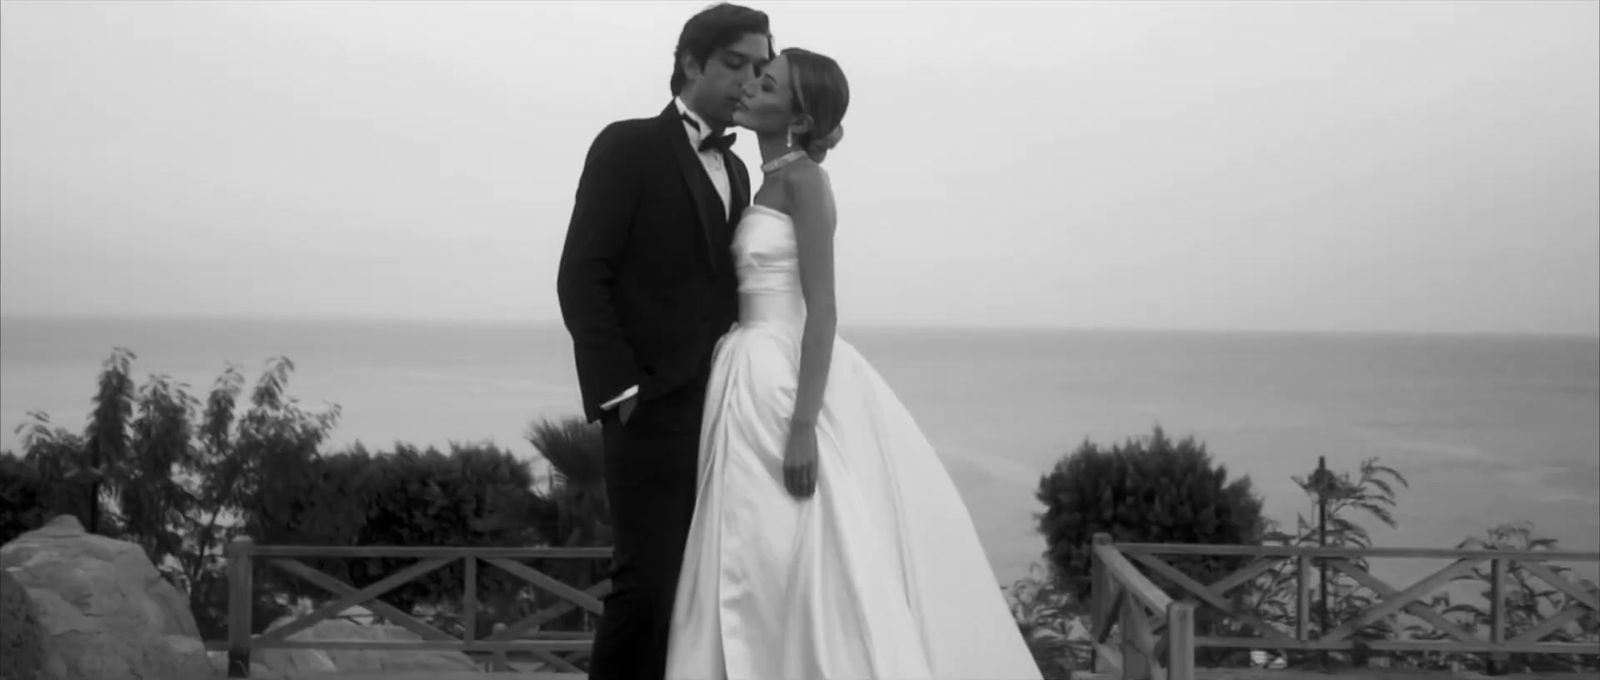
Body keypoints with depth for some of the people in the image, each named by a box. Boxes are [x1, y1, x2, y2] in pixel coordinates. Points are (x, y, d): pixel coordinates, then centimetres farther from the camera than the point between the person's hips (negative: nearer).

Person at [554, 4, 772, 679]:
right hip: (653, 406, -6)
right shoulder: (628, 146, -2)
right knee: (647, 583, -10)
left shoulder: (735, 171, 20)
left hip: (716, 408, 7)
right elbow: (580, 277, -9)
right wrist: (619, 391, -15)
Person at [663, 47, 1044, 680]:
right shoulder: (772, 182, 15)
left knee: (797, 564, -5)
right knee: (767, 567, 10)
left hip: (788, 383, -9)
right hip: (760, 382, 9)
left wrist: (803, 428, -23)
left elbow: (822, 310, -17)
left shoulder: (802, 177, -11)